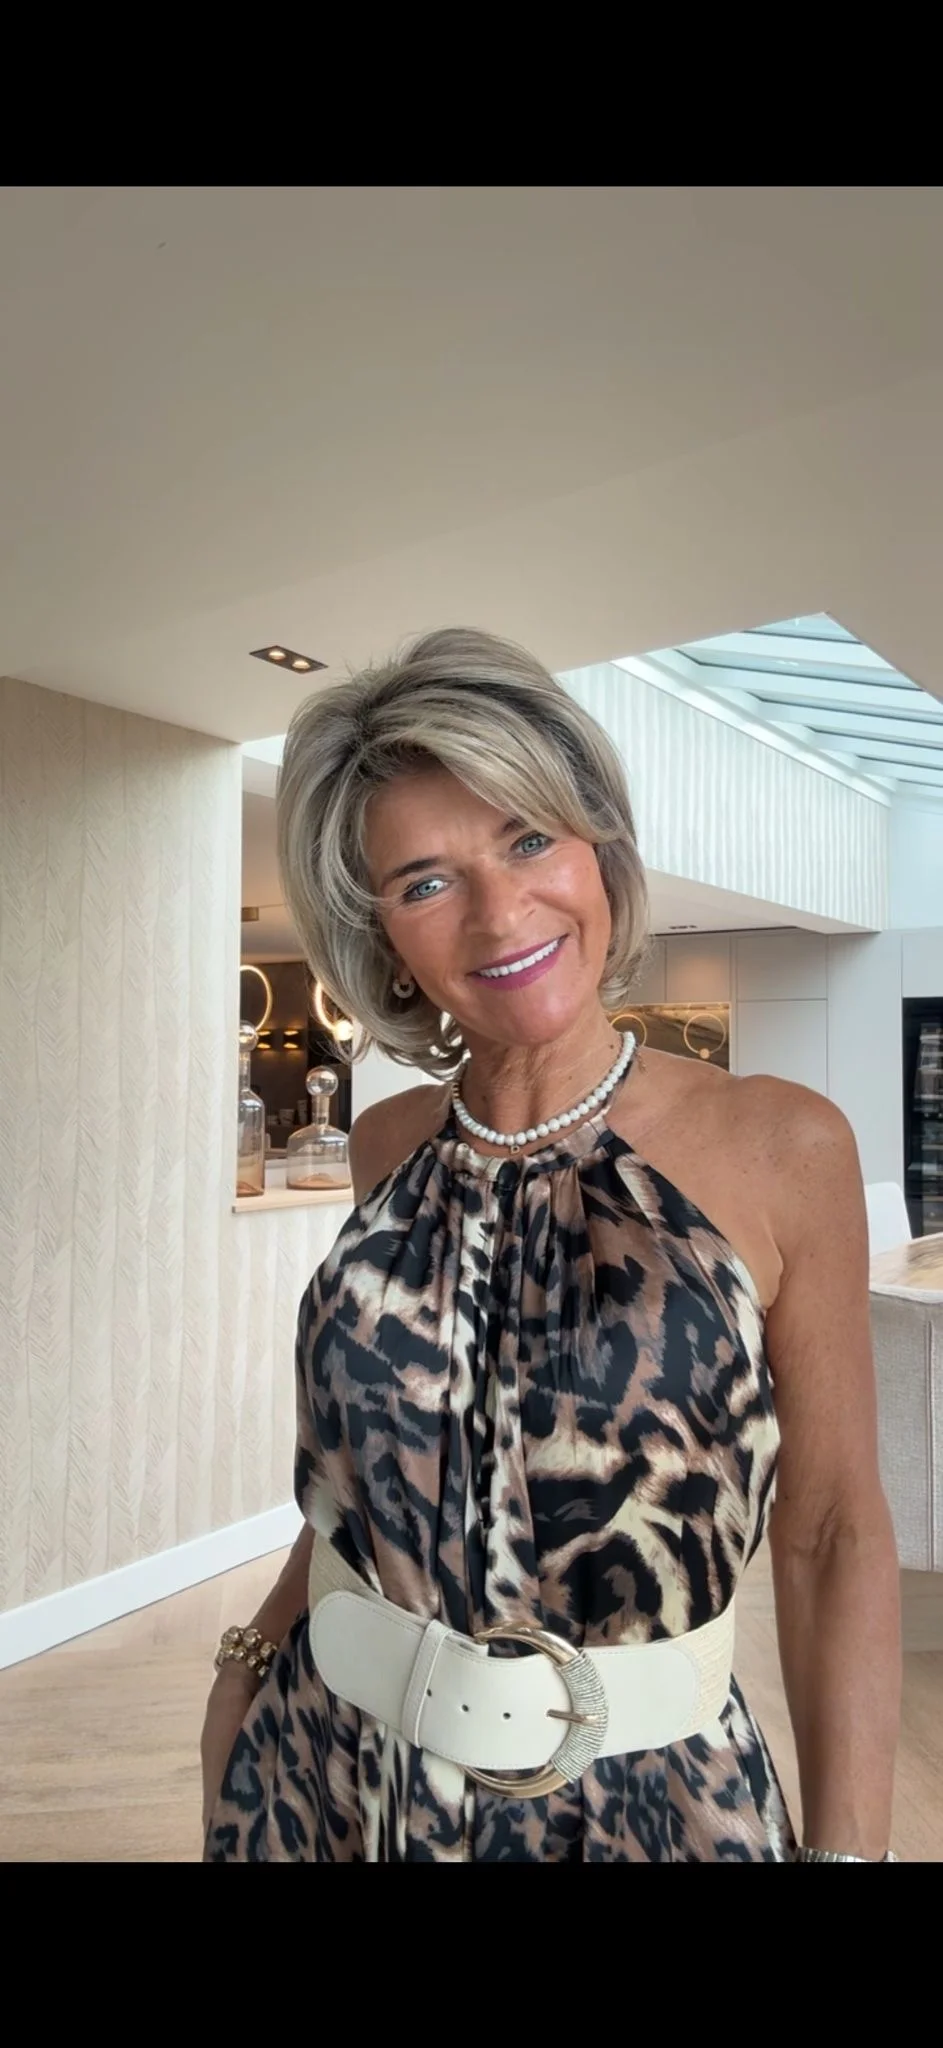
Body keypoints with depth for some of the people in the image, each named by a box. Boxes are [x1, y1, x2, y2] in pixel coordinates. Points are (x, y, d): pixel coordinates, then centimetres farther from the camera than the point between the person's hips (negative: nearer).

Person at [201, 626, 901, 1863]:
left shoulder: (781, 1148, -14)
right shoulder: (390, 1148, -3)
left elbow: (833, 1530, -9)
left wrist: (850, 1841, -13)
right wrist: (250, 1662, 5)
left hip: (641, 1797, -2)